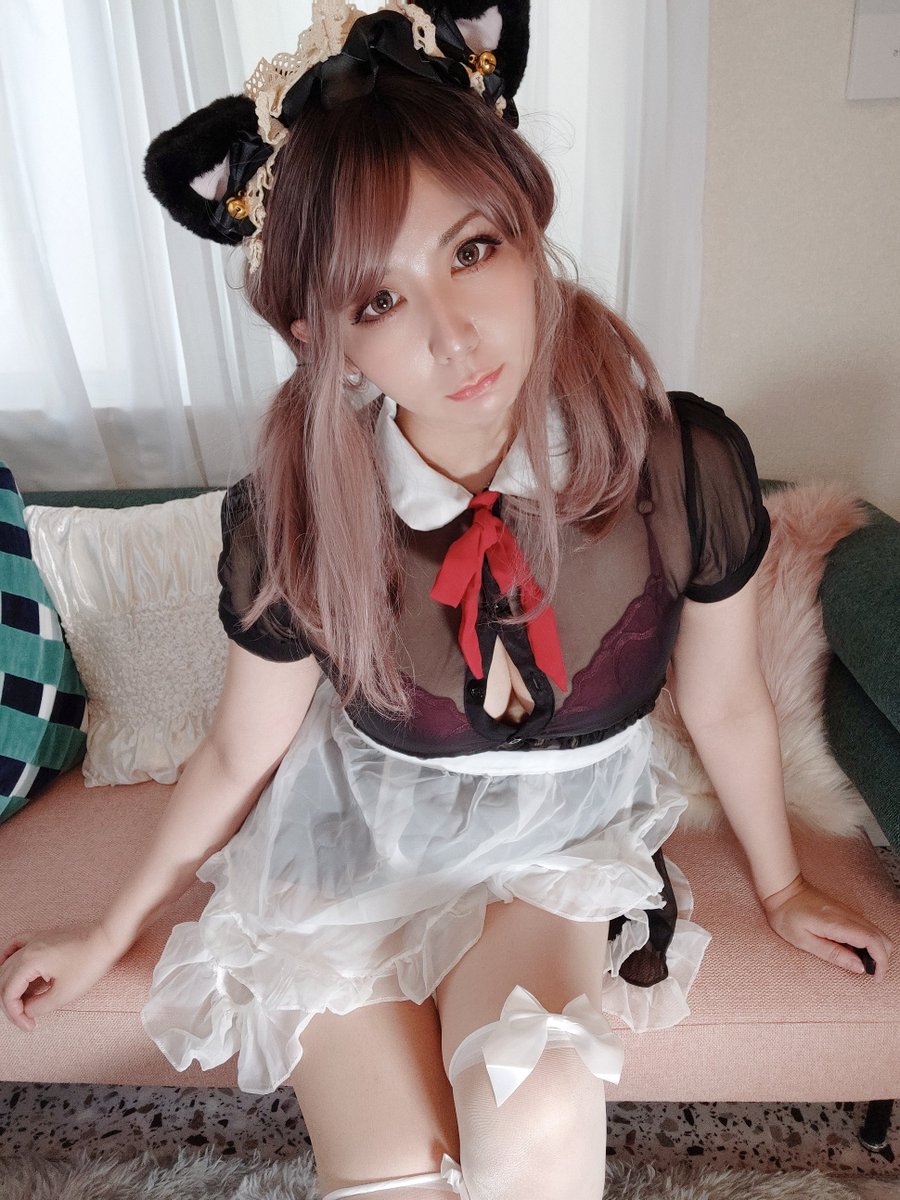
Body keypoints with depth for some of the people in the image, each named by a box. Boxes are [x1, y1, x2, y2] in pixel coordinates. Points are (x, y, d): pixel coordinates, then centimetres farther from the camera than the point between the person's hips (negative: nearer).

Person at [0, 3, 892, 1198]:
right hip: (359, 844, 0)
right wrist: (110, 934, 10)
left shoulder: (686, 469, -23)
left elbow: (726, 706, -5)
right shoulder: (288, 522, -22)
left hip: (563, 836, 1)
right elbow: (237, 757, -5)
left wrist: (781, 887, 13)